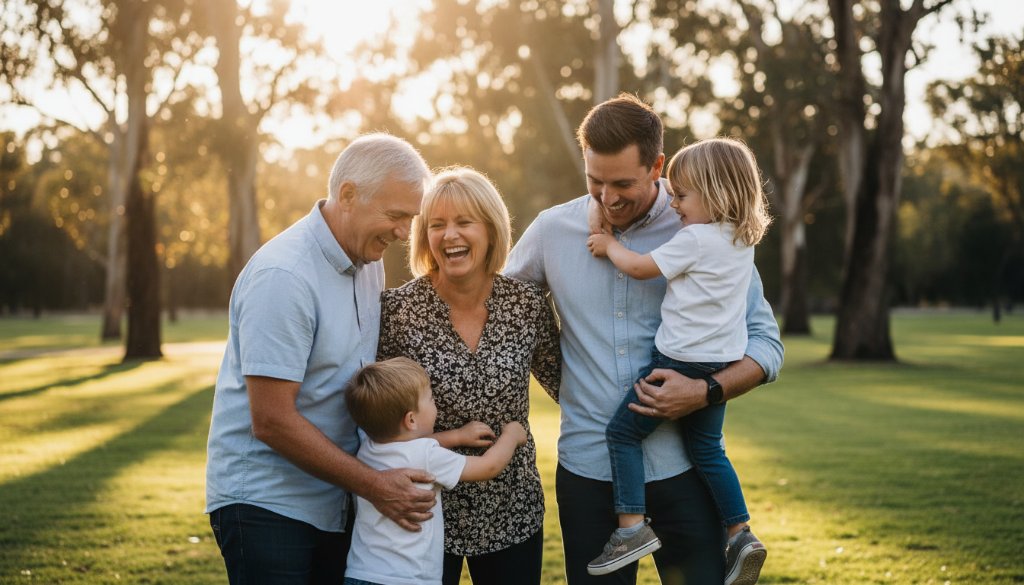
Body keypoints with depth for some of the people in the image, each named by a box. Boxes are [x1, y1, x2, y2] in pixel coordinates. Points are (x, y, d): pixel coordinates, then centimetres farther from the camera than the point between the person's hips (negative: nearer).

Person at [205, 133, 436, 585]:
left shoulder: (369, 260, 5)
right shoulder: (283, 276, -21)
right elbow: (272, 421, -22)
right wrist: (372, 485, -17)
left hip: (335, 502, 8)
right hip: (265, 502, -7)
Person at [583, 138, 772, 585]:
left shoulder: (694, 238, -16)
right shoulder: (743, 239, 9)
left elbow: (640, 267, -10)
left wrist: (609, 245, 7)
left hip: (680, 360, -8)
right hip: (722, 362, 8)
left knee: (623, 431, 1)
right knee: (707, 448, 19)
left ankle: (632, 526, -5)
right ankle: (741, 533, 14)